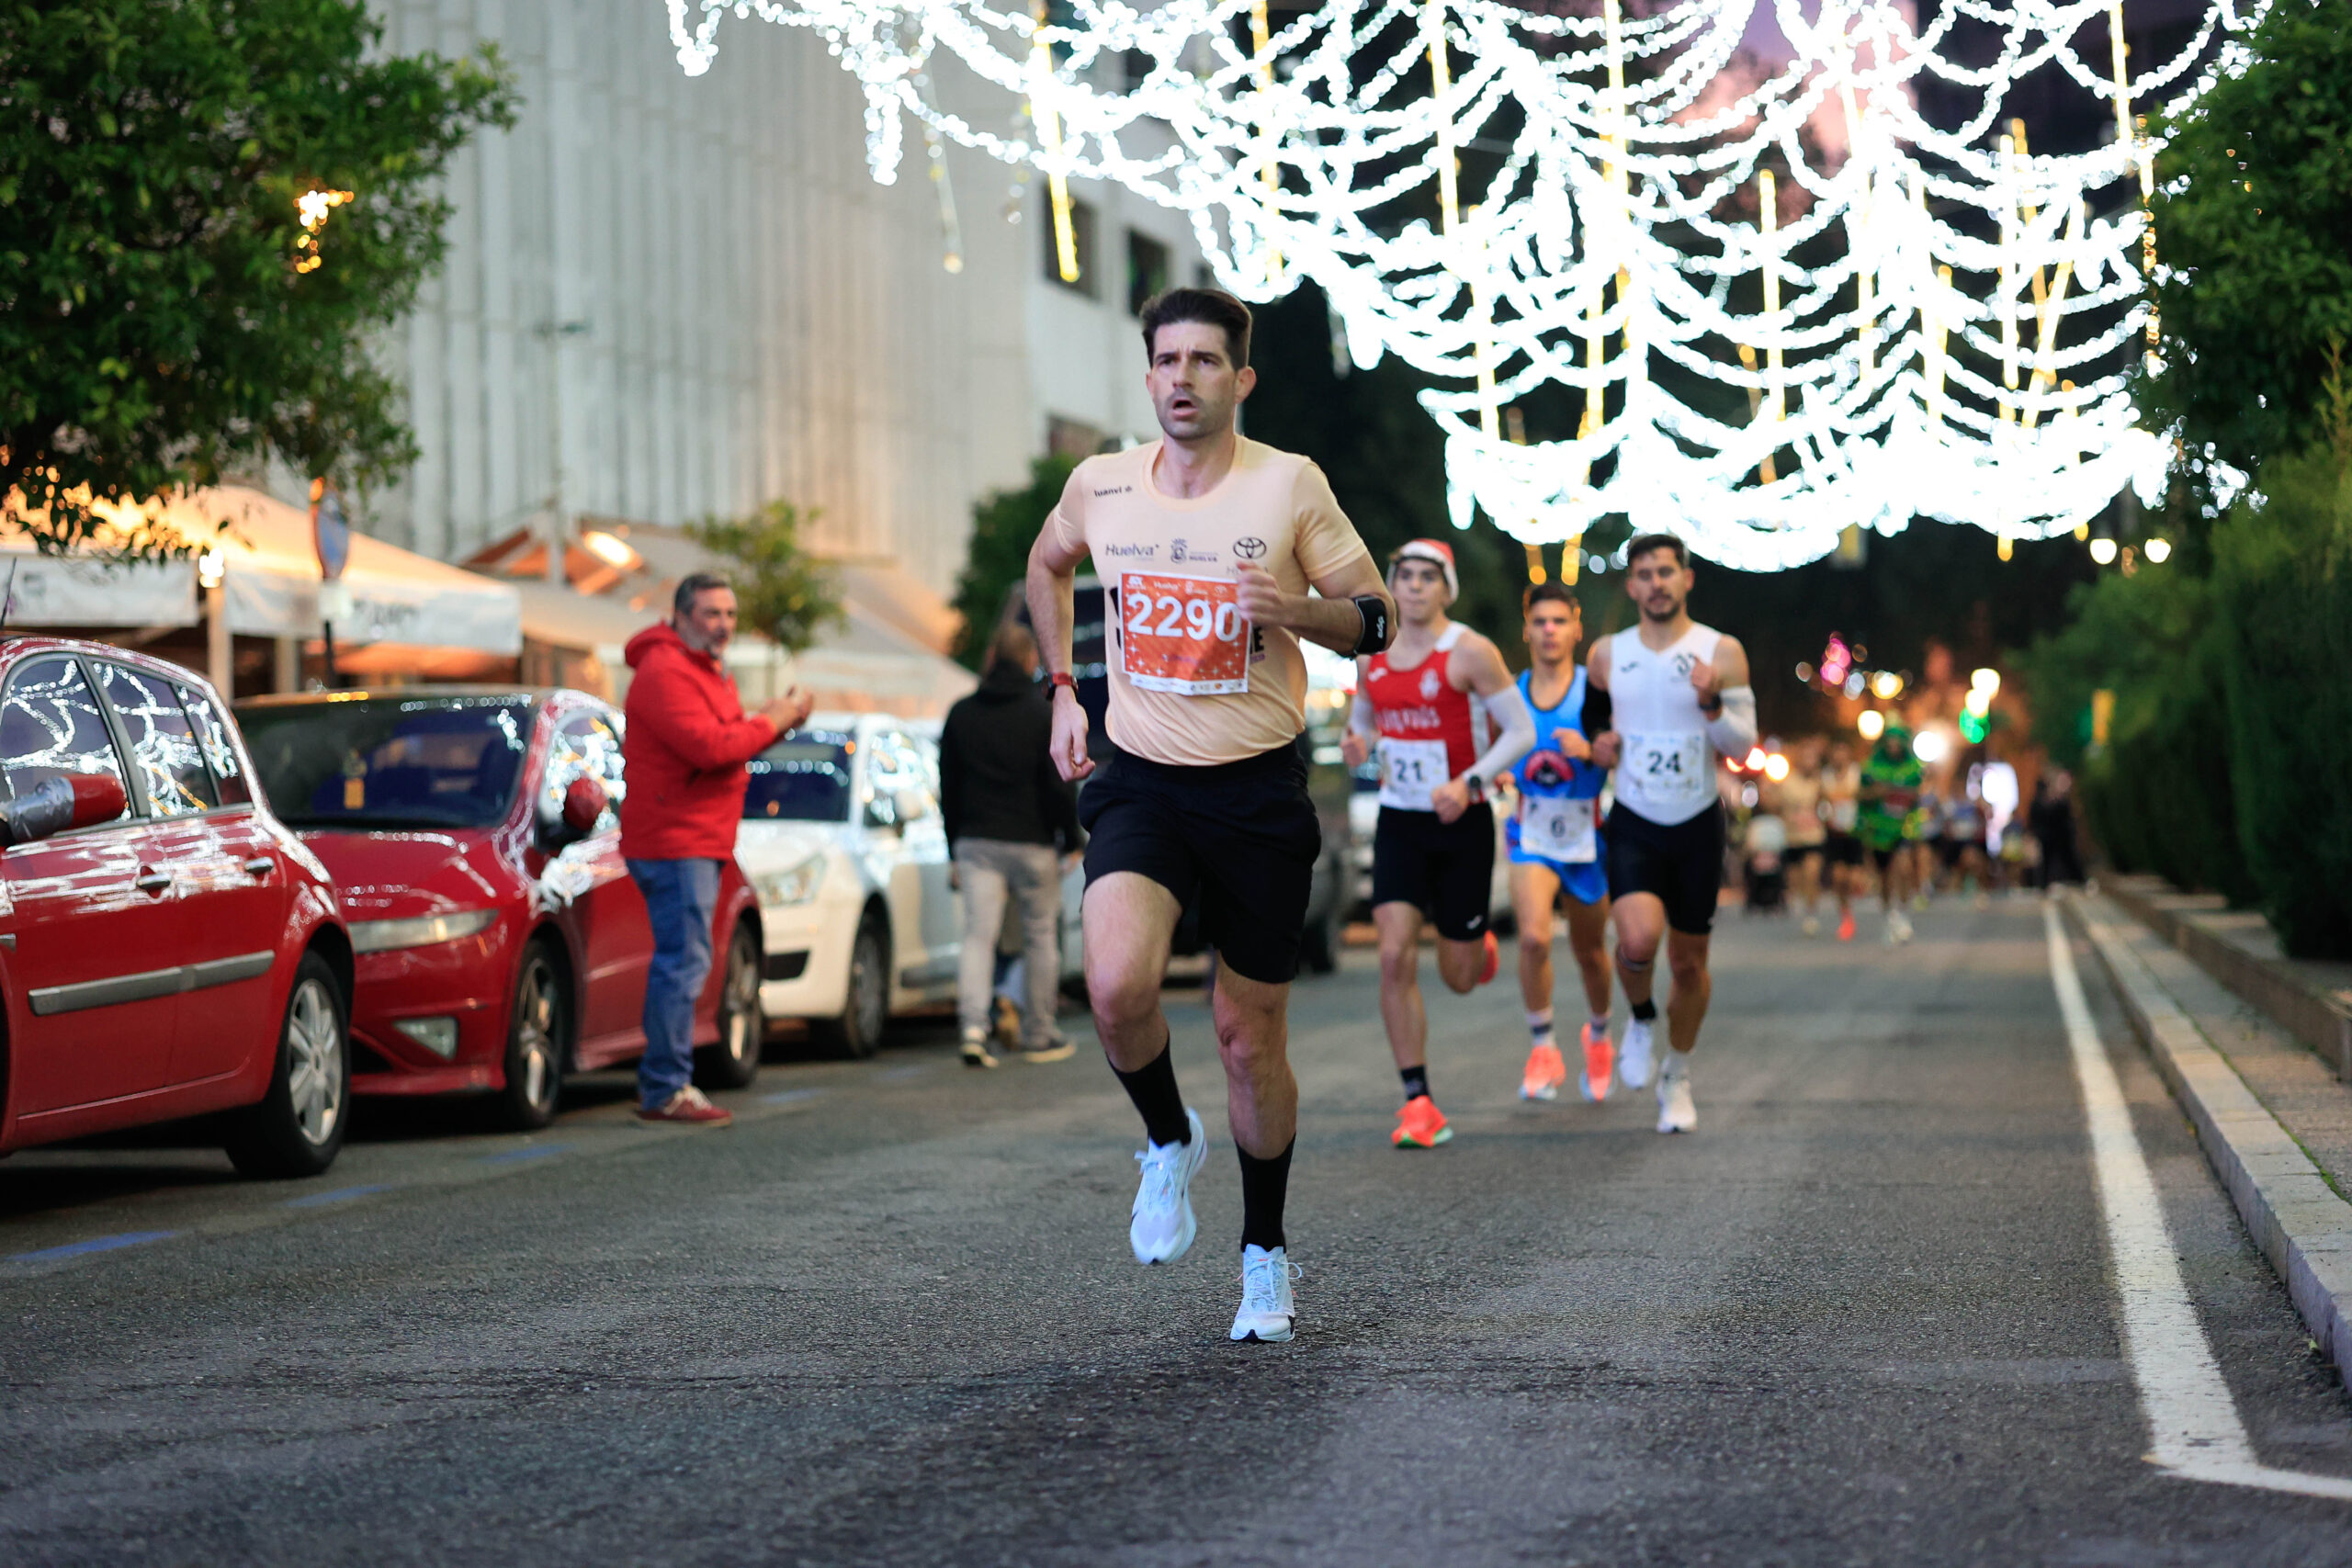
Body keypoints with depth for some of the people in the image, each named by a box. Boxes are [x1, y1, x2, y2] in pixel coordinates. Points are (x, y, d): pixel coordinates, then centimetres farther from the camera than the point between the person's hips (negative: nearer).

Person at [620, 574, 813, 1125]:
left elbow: (730, 742, 21)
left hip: (699, 841, 11)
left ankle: (660, 1086, 19)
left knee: (679, 962, 13)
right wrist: (772, 721, -13)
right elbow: (708, 747, -24)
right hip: (675, 838, -11)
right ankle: (666, 1090, -11)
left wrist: (776, 718, 3)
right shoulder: (664, 672, -15)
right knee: (684, 960, -12)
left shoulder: (706, 672, 21)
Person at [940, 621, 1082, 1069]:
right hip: (1033, 843, -3)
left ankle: (973, 1028, -18)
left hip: (976, 842, 3)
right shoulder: (1046, 714, -5)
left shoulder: (961, 714, 7)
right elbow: (1060, 786, -7)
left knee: (978, 935, -1)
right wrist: (1071, 840, 3)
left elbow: (948, 789, 12)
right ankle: (1038, 1036, 15)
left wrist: (955, 847, 19)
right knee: (1040, 937, 9)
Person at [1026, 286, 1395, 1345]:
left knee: (1249, 1032, 6)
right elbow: (1048, 564, 22)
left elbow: (1375, 619, -1)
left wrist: (1300, 611, -21)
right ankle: (1167, 1141, 7)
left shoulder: (1291, 485, -8)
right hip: (1142, 782, 1)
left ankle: (1264, 1256, 26)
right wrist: (1062, 689, 14)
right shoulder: (1100, 485, 0)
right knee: (1117, 984, -25)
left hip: (1259, 791, -1)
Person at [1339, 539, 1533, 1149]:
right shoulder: (1371, 657, 4)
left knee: (1459, 977, 5)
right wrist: (1357, 743, -5)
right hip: (1398, 823, 3)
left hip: (1462, 823, -3)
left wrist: (1470, 783, -22)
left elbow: (1521, 730, -9)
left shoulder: (1471, 653, -11)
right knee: (1395, 956, -13)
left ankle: (1482, 949, 45)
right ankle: (1418, 1103, -7)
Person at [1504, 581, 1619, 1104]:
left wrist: (1590, 751, -25)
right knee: (1534, 938, -23)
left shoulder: (1595, 693, -8)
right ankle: (1543, 1047, -7)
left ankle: (1598, 1035, 43)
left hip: (1586, 835, 0)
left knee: (1589, 951, 15)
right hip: (1532, 834, 0)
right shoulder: (1509, 693, -1)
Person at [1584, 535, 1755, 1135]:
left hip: (1697, 825, 0)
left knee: (1688, 961, 8)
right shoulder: (1607, 654, 2)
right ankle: (1641, 1017, 9)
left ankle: (1676, 1078, 30)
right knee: (1638, 939, -24)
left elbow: (1744, 744, -7)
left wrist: (1711, 705, -24)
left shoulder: (1722, 652, -5)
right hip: (1633, 825, 0)